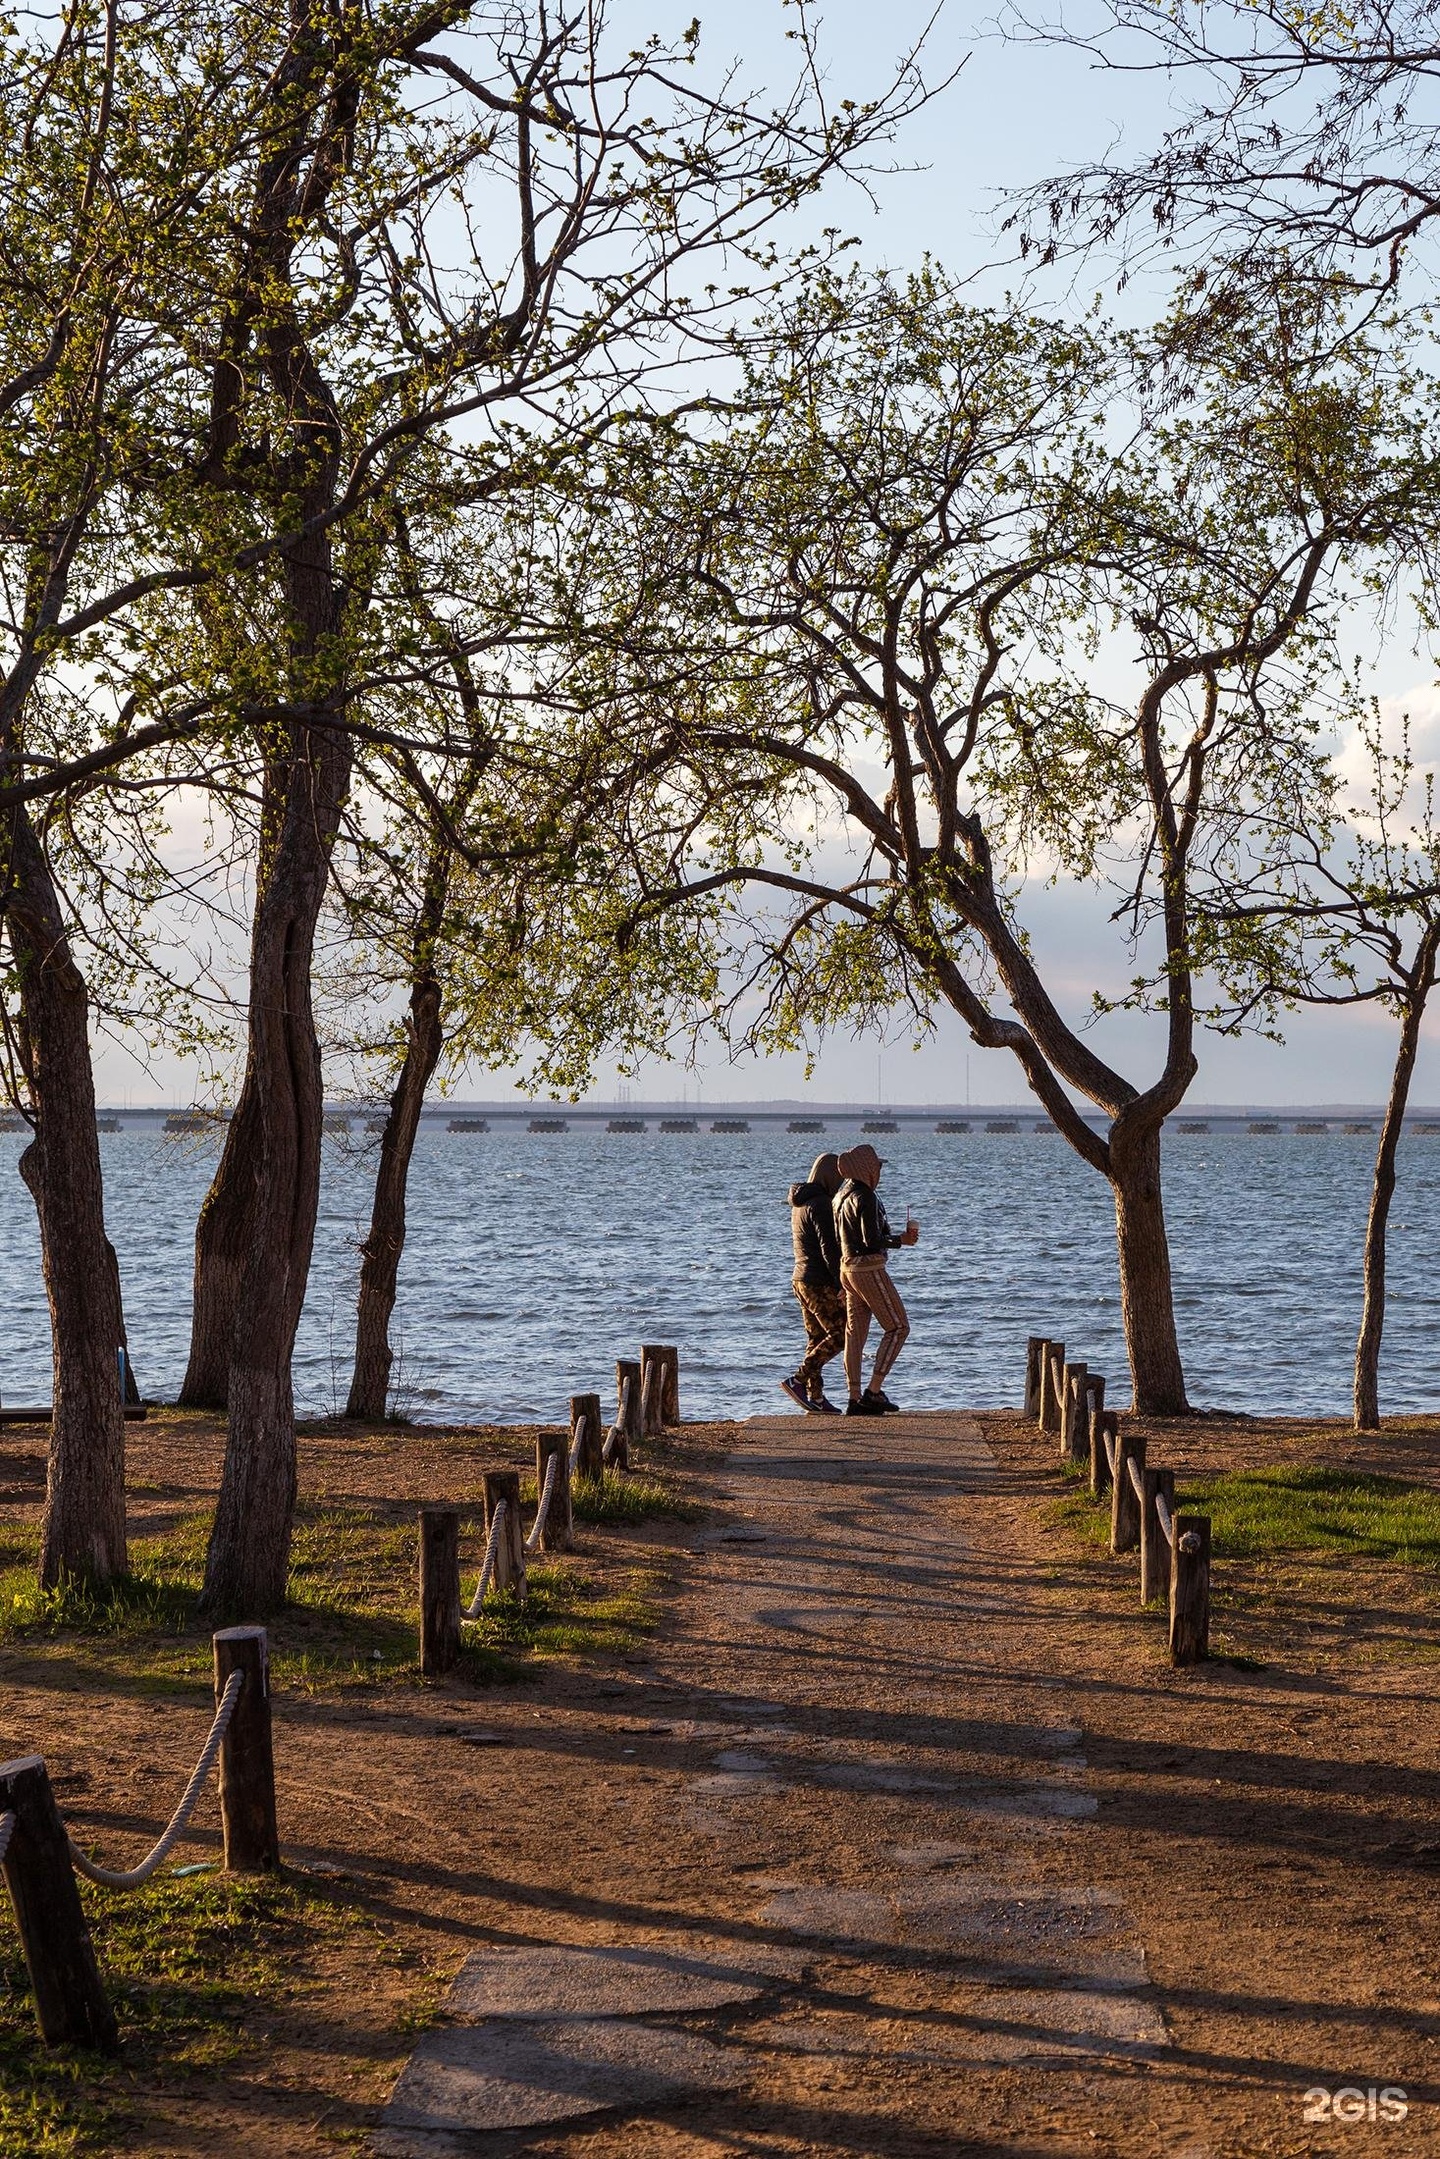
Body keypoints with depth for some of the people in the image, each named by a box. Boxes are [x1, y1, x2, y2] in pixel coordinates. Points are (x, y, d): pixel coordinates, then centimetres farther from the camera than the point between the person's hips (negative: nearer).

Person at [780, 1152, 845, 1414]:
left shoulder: (800, 1204, 16)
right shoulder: (820, 1204, -15)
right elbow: (829, 1248, -21)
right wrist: (841, 1284, -20)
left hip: (800, 1279, 10)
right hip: (820, 1281, -10)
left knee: (817, 1338, 10)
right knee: (840, 1334, -6)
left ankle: (815, 1398, 7)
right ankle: (797, 1380, -12)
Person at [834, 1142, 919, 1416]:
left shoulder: (844, 1195, 12)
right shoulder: (865, 1197, -17)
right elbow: (872, 1240, -22)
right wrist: (902, 1240, -9)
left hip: (849, 1268, 9)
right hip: (869, 1268, -9)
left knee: (855, 1332, 8)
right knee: (897, 1327, -1)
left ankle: (855, 1398, 7)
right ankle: (874, 1391, -6)